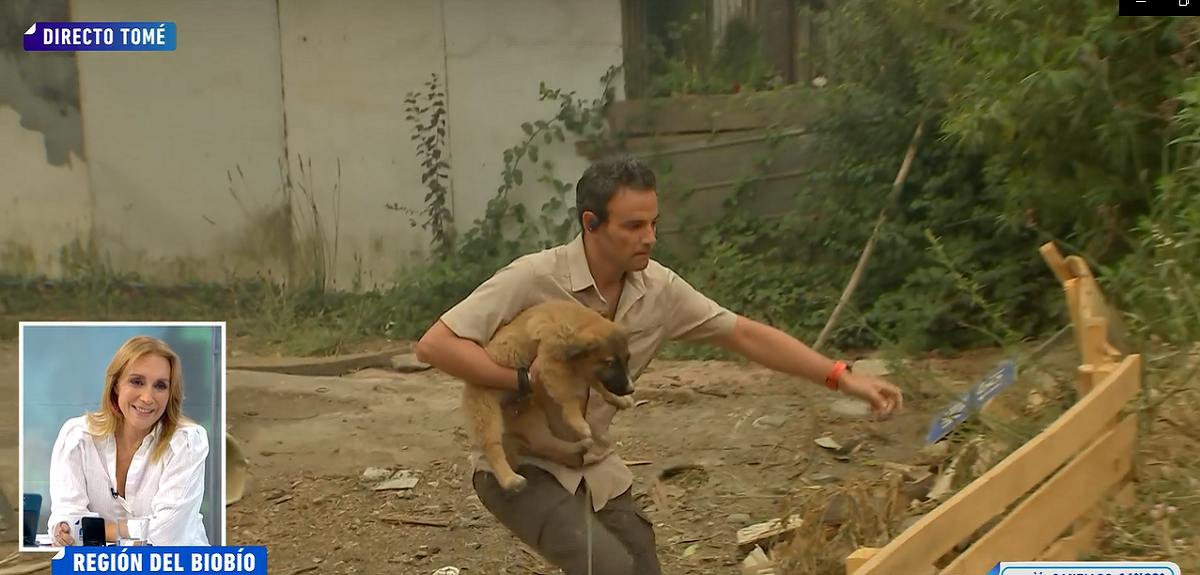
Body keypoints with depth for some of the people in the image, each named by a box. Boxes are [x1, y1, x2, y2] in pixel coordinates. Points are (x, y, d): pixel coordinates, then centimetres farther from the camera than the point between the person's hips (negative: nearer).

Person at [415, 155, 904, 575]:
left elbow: (744, 334, -1)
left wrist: (842, 377, -5)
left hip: (592, 467, 6)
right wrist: (525, 379, -30)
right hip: (518, 465, -6)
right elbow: (434, 345, -25)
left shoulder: (659, 290, -8)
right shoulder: (534, 279, -24)